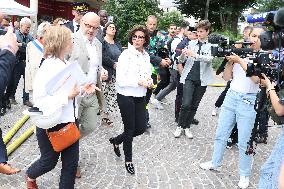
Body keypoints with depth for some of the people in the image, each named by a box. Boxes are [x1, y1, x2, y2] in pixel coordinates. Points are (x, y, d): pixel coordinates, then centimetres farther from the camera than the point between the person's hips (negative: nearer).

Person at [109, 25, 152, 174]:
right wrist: (139, 82, -23)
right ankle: (128, 160, 29)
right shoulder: (126, 55, -12)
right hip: (126, 96, -6)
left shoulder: (146, 56, 7)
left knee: (141, 128, 9)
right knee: (130, 129, 5)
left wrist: (149, 81, -3)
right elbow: (120, 80, -17)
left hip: (140, 97, 6)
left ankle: (116, 140, 36)